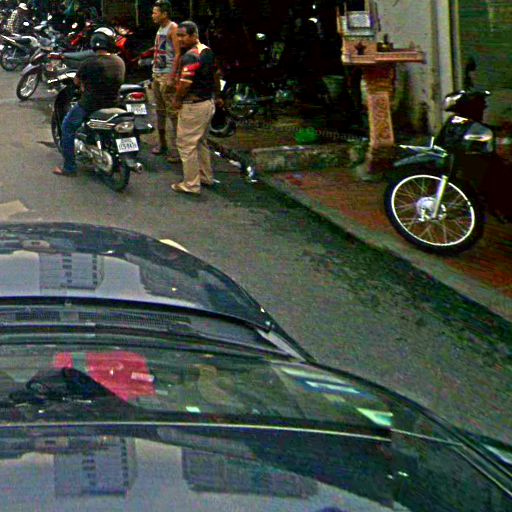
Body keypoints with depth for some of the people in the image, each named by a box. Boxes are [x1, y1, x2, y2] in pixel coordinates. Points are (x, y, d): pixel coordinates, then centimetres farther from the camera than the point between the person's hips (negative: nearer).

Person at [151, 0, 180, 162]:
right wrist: (154, 74, 20)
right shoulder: (160, 29, 16)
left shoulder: (173, 28, -11)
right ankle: (162, 143, 23)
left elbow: (178, 54, -18)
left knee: (172, 113, -10)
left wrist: (172, 77, -22)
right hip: (157, 74, 9)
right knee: (160, 110, 14)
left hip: (167, 76, -9)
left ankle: (176, 148, -9)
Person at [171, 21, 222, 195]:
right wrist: (217, 96, 27)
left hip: (192, 106, -10)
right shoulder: (207, 51, 8)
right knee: (201, 142, 23)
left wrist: (177, 100, -11)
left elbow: (185, 83, -27)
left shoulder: (190, 56, -22)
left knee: (187, 145, -2)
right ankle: (206, 176, 32)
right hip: (208, 103, 10)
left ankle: (191, 184, 2)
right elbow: (216, 75, 18)